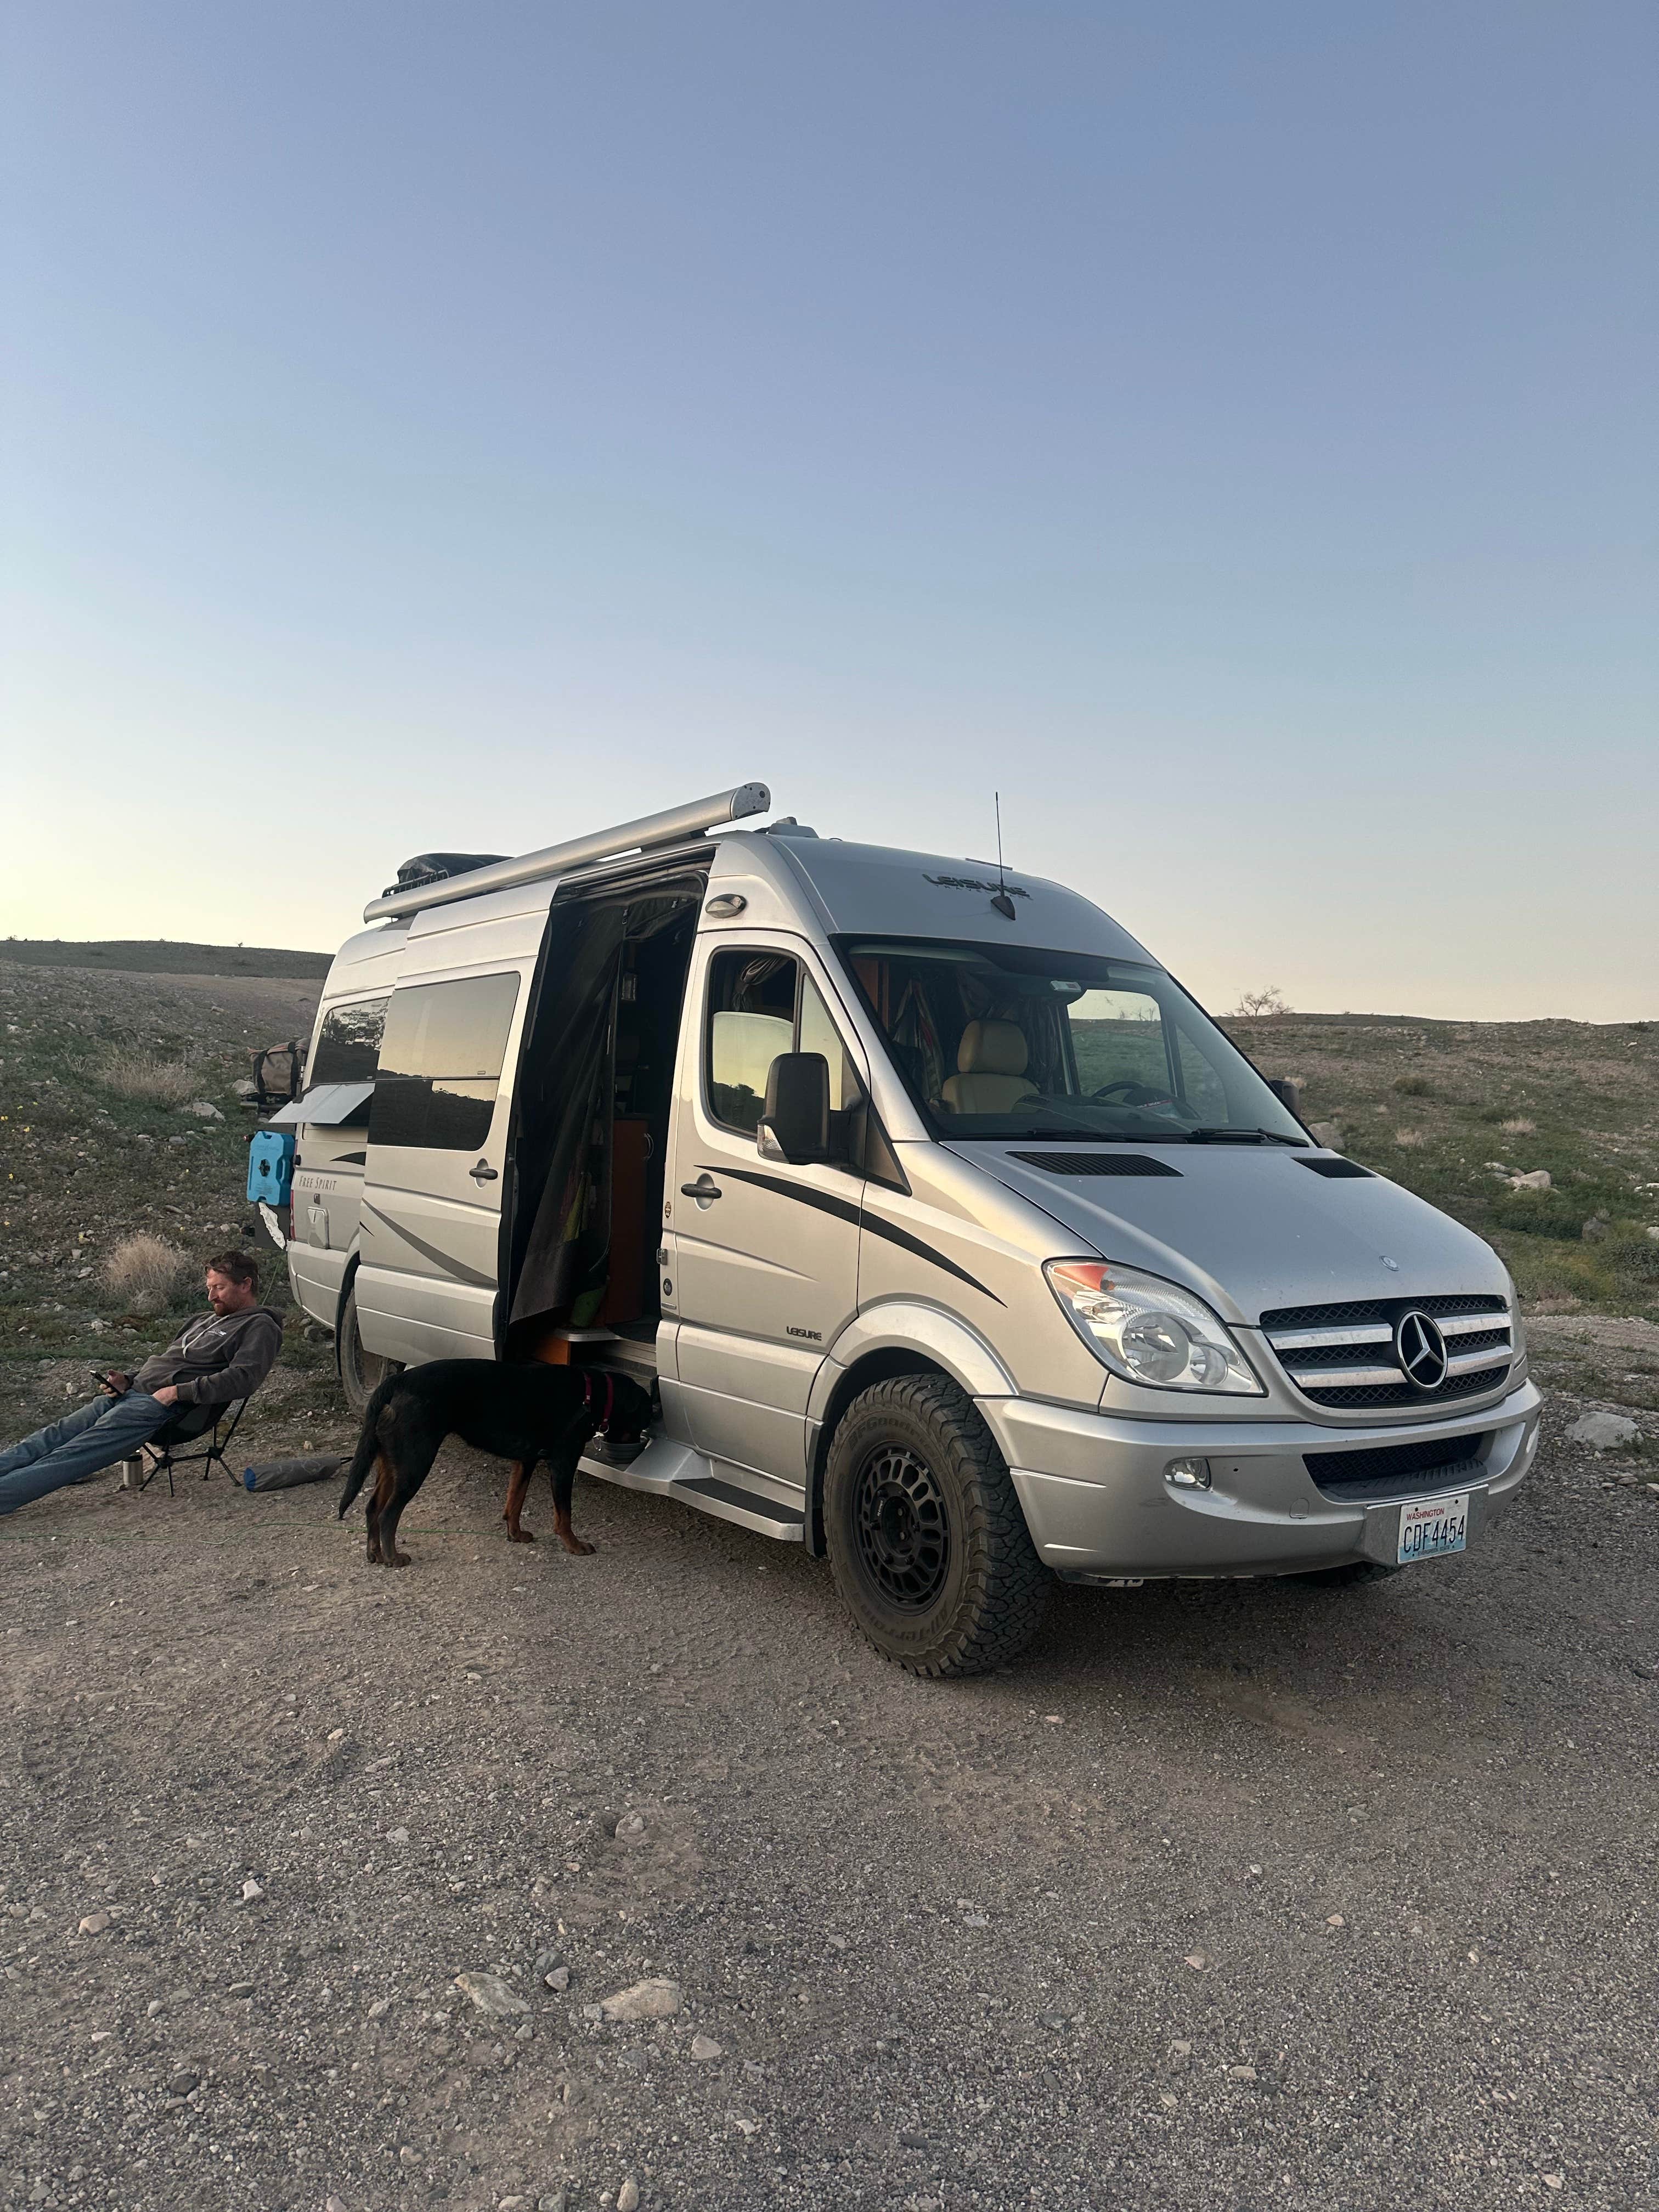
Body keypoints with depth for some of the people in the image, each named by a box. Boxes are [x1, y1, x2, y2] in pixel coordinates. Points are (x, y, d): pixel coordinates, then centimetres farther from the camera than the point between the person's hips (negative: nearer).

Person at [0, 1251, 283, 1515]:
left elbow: (242, 1379, -17)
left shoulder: (260, 1327, -2)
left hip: (162, 1407, -8)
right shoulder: (205, 1320, 27)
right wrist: (127, 1381, 10)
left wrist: (179, 1391, -17)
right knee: (52, 1437, -5)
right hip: (132, 1395, 8)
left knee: (69, 1457, -18)